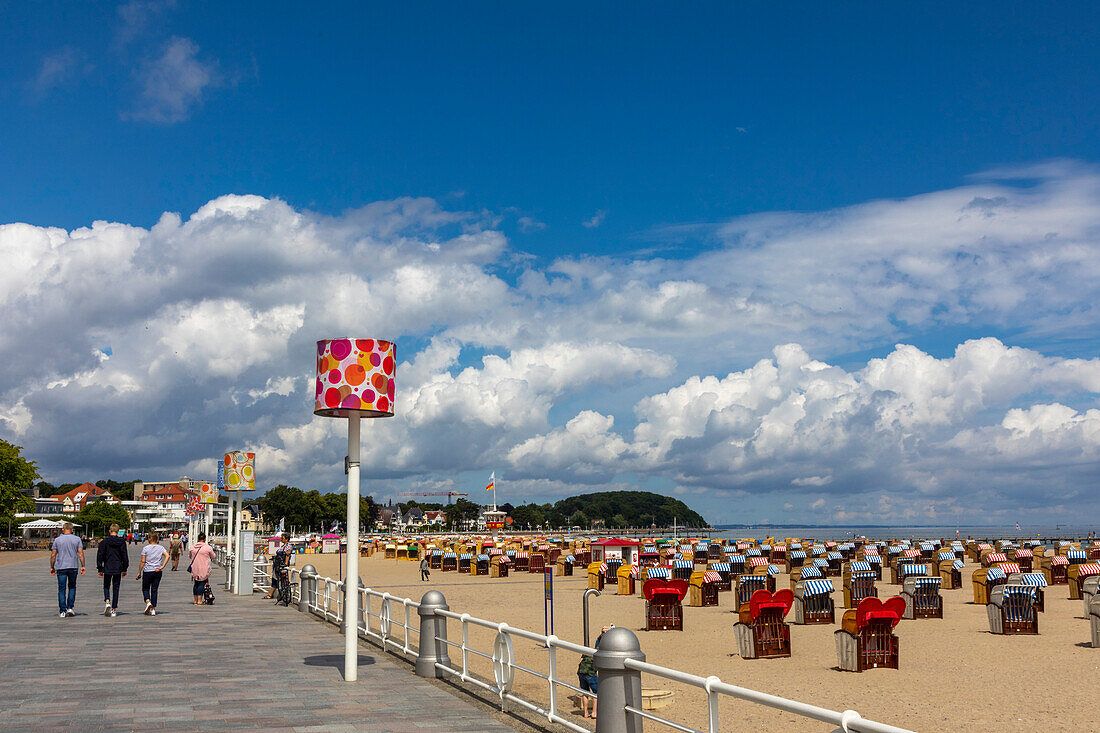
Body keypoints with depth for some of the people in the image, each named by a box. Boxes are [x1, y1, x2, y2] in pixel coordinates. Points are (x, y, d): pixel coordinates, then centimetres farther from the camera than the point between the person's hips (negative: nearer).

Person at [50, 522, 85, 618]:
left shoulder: (57, 540, 3)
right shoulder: (77, 539, 3)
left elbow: (53, 555, 1)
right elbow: (81, 553, -4)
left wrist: (52, 567, 10)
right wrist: (82, 566, -1)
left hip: (61, 567, 0)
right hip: (73, 567, 1)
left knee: (62, 589, 3)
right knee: (72, 587, 16)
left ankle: (62, 611, 0)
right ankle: (70, 607, 6)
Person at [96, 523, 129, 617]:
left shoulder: (104, 541, -4)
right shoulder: (122, 542, -2)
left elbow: (100, 555, -3)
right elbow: (125, 556, 1)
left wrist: (100, 569, 5)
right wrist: (125, 569, 10)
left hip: (107, 568, -1)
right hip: (118, 569, 1)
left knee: (106, 586, 17)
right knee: (116, 588, 7)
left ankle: (107, 602, -9)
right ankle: (114, 610, 6)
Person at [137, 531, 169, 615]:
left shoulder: (145, 548, -6)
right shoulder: (161, 547, 3)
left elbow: (143, 561, -7)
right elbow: (167, 556, -11)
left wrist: (139, 572, 1)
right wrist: (162, 567, -9)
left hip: (147, 571, -3)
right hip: (158, 572, 3)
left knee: (145, 589, 13)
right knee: (154, 590, 9)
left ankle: (148, 602, -13)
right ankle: (153, 609, 7)